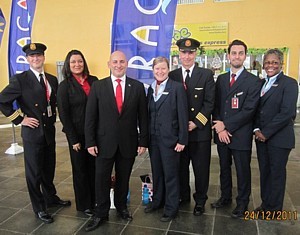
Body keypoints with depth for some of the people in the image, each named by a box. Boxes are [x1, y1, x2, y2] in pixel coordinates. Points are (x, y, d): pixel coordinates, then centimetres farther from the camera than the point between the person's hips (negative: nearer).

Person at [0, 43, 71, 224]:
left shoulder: (52, 79, 7)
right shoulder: (19, 79, -10)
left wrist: (53, 117, 9)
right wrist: (20, 119, -12)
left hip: (50, 131, 5)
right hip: (32, 132, -5)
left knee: (49, 168, 18)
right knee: (34, 171, 8)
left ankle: (51, 197, 39)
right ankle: (39, 208, 24)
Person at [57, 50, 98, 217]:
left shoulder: (94, 81, 3)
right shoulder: (64, 86, -5)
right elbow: (64, 115, -7)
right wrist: (73, 139, -9)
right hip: (77, 134, -3)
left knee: (94, 166, 11)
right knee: (80, 169, 11)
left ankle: (95, 200, 30)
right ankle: (84, 205, 28)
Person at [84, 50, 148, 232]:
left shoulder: (137, 86, 0)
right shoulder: (98, 86, -1)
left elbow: (143, 117, 1)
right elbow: (90, 116, -1)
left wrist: (143, 141, -1)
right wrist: (90, 142, -5)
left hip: (128, 143, 1)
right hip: (105, 142, 0)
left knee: (123, 179, 15)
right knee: (102, 179, 7)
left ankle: (121, 207, 37)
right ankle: (101, 214, 25)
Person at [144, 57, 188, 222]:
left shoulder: (177, 87, -8)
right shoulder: (151, 88, 10)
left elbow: (182, 115, -11)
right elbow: (149, 113, 12)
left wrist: (182, 140, -13)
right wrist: (147, 136, 8)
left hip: (169, 138, -5)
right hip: (153, 138, 6)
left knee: (170, 174, 6)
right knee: (156, 172, 17)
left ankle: (171, 208, 22)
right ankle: (157, 201, 36)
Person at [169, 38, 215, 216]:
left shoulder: (206, 75, 1)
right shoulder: (172, 76, 6)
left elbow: (209, 103, -5)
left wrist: (196, 123, -13)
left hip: (200, 130, -1)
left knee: (201, 168, 8)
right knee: (181, 167, 13)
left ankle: (200, 201, 27)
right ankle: (183, 197, 32)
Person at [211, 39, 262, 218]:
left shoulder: (254, 81, -7)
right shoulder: (221, 79, 9)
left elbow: (249, 110, -15)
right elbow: (216, 105, 6)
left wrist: (225, 125, -15)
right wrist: (219, 128, -7)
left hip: (241, 134, -4)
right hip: (222, 133, 5)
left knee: (243, 170, 10)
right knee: (224, 167, 18)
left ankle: (243, 202, 29)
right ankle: (225, 197, 37)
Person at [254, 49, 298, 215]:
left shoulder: (289, 83, -8)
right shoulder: (261, 83, 11)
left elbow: (287, 112, -17)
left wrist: (266, 133, -15)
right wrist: (257, 130, -3)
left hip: (279, 137, -5)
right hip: (261, 137, 6)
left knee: (277, 173, 7)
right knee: (264, 171, 14)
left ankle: (275, 208, 24)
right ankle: (265, 203, 31)